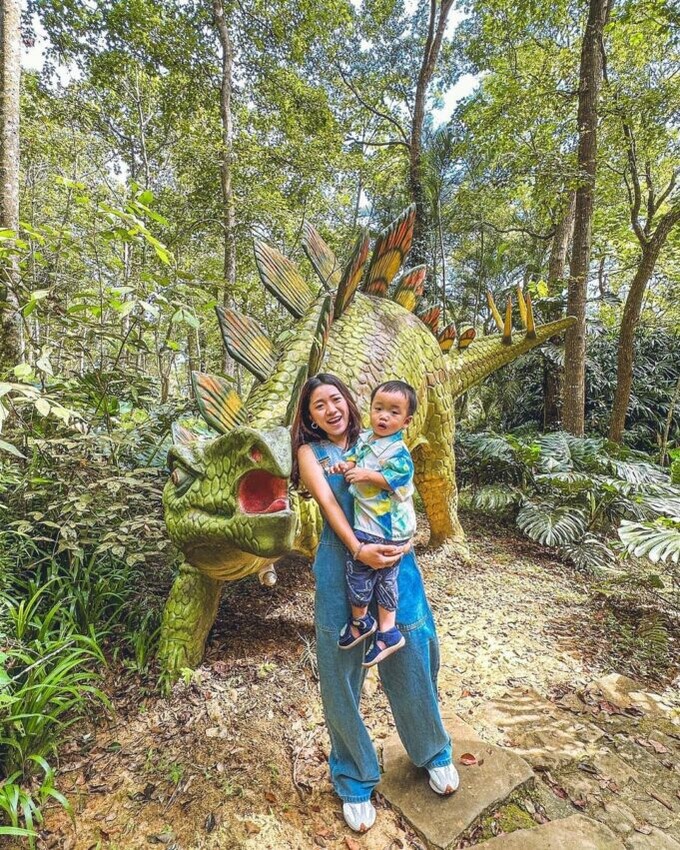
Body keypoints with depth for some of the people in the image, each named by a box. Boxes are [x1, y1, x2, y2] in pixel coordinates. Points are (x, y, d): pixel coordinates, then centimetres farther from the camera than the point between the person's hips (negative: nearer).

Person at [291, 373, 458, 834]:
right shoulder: (310, 452, 3)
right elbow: (327, 501, -10)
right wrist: (359, 549, -22)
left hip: (394, 560, 2)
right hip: (342, 567, -1)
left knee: (411, 660, 13)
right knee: (342, 672, 8)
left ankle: (433, 752, 42)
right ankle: (355, 780, 32)